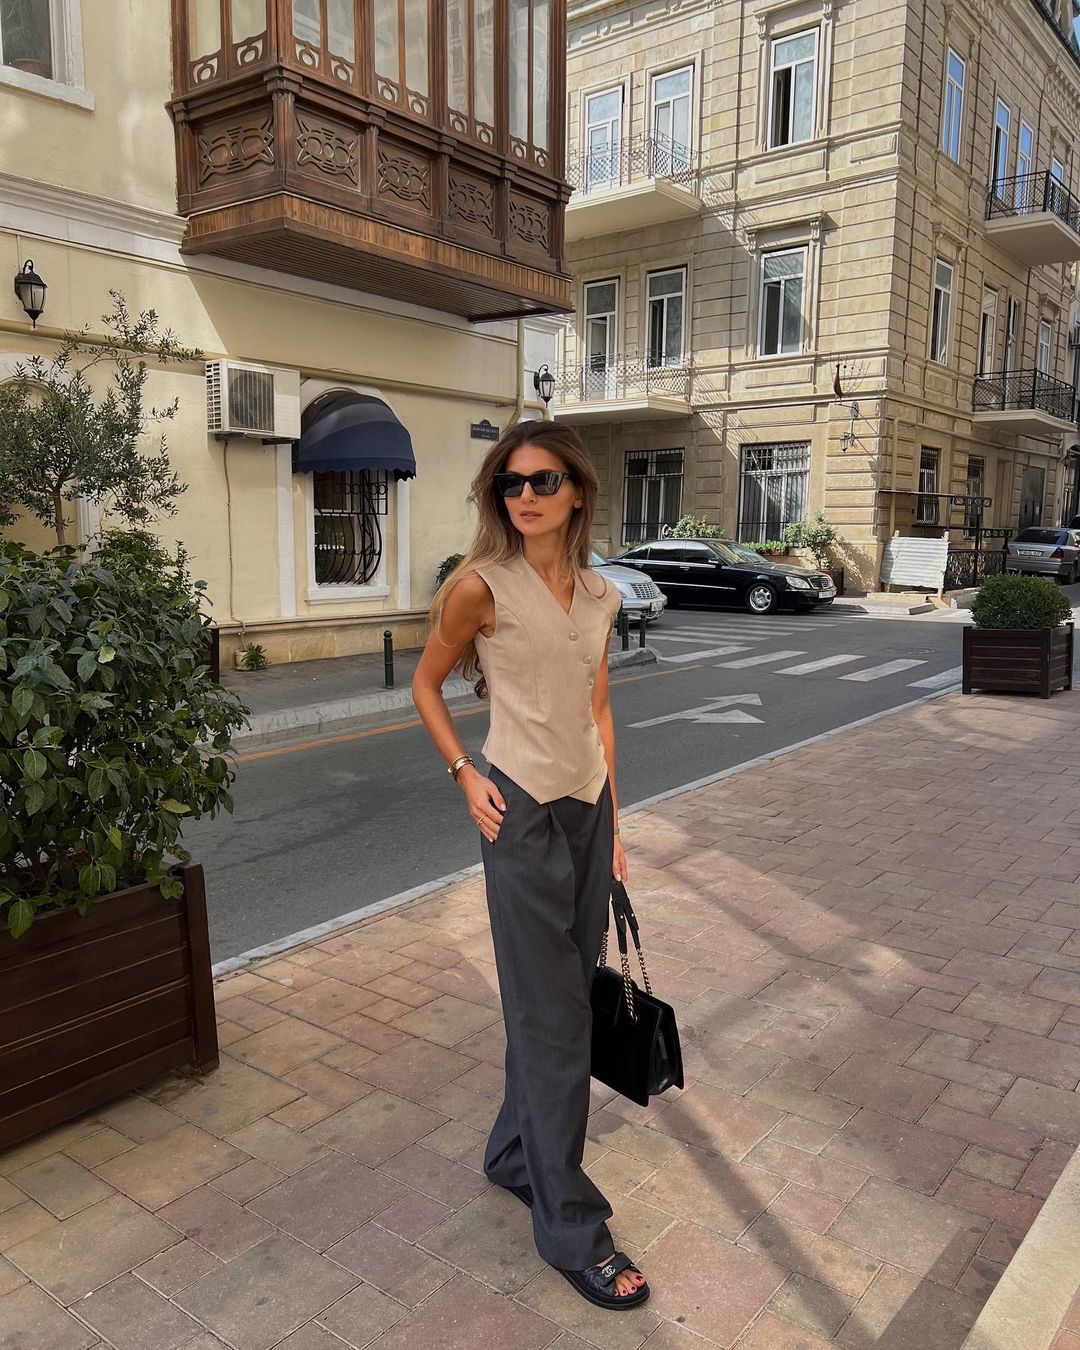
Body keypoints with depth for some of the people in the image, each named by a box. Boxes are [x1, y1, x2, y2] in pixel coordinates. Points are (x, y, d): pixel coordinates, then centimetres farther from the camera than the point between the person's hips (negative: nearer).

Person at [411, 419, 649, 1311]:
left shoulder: (599, 596, 7)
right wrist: (465, 777, -8)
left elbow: (598, 711, 11)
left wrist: (613, 824, 10)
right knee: (555, 1017, 0)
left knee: (564, 995, 15)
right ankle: (571, 1228, 15)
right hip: (522, 809, -6)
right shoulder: (483, 585, -9)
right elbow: (426, 684, 1)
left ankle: (516, 1155, 37)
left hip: (589, 804, 6)